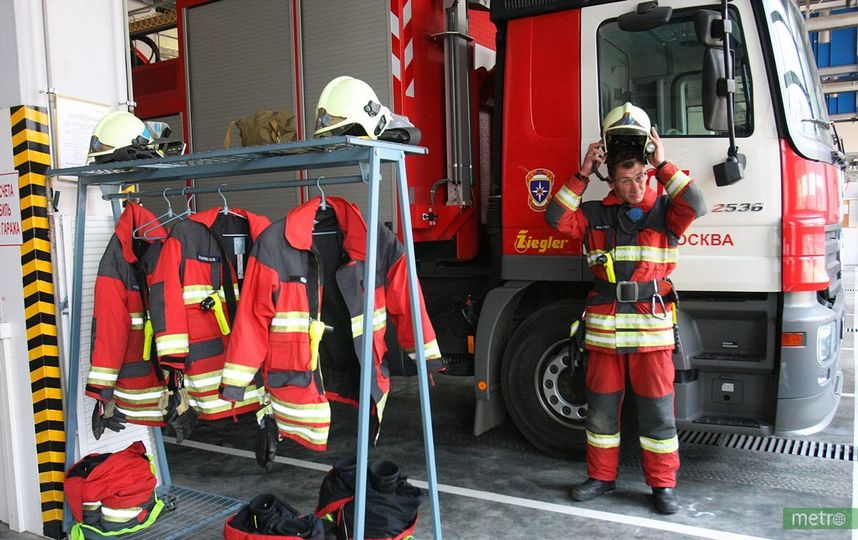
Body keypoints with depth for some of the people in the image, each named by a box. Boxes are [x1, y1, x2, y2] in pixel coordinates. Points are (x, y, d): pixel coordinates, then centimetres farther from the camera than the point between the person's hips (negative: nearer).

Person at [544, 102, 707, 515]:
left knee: (657, 410, 7)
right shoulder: (596, 215, 5)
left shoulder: (663, 212, 1)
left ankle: (662, 484, 22)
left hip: (652, 330, -1)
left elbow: (695, 205, -17)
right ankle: (601, 477, 27)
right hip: (604, 330, 2)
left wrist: (664, 165, -12)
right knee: (601, 408, 12)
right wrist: (581, 174, -7)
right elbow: (556, 218, -5)